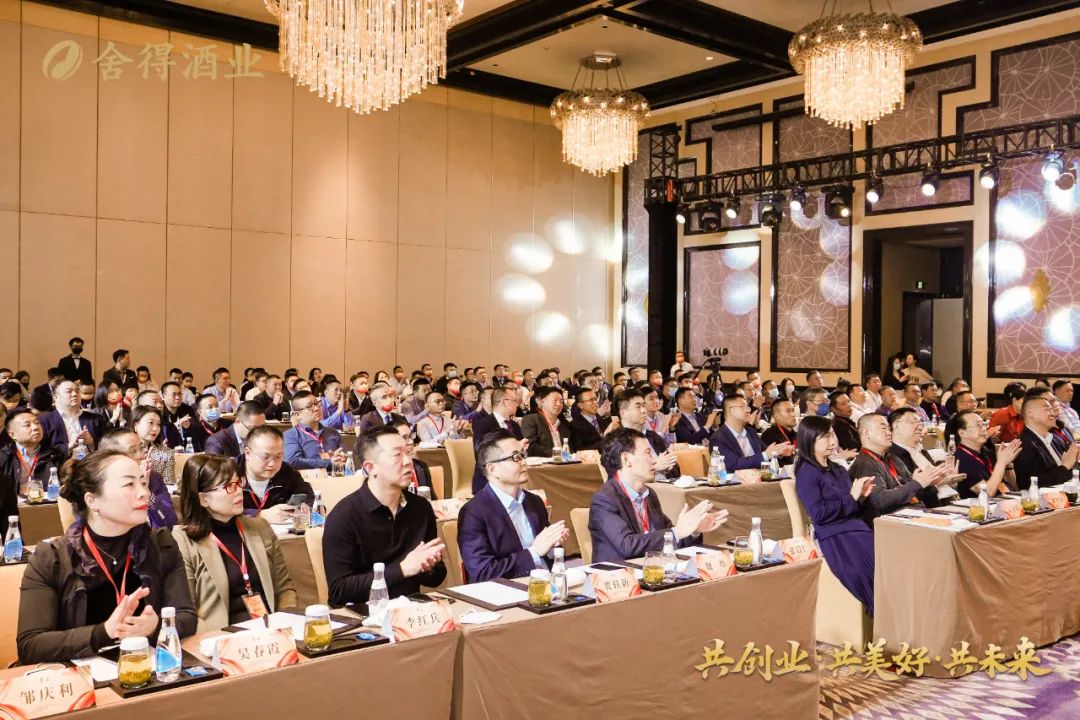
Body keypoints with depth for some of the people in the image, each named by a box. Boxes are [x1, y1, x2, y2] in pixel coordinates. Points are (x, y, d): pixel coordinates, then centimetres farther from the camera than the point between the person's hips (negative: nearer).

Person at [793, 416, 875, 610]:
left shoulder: (838, 470, 22)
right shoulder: (806, 474, -1)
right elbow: (819, 514, -12)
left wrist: (861, 496, 1)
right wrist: (851, 498, -8)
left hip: (857, 528, 7)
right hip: (834, 537, -7)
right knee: (879, 572, -28)